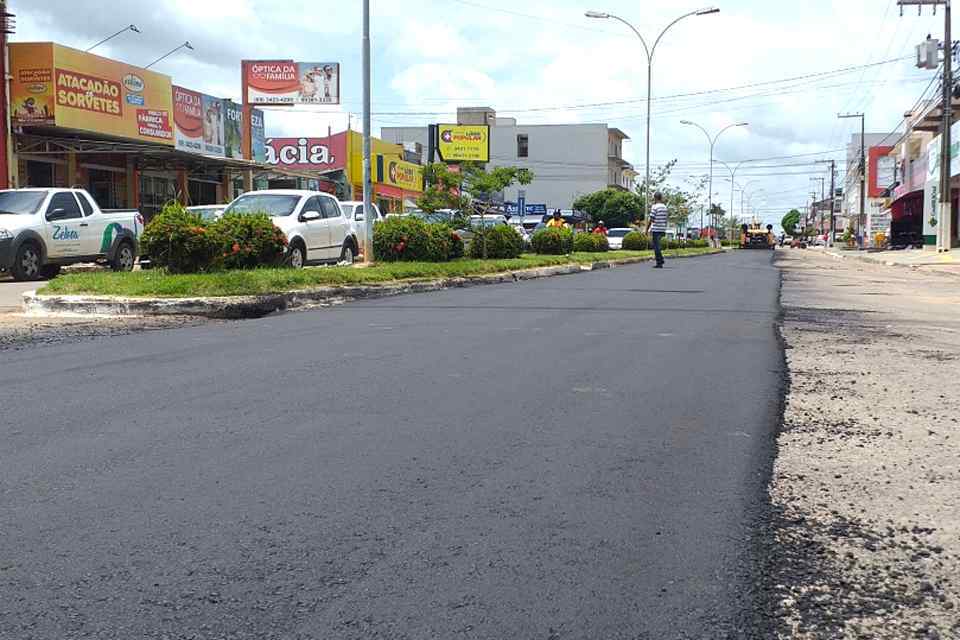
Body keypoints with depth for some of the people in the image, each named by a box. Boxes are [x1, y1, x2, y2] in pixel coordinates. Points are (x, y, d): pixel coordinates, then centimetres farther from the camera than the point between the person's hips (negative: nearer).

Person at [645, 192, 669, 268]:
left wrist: (647, 229, -4)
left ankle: (659, 263, -1)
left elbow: (650, 219, -12)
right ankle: (661, 260, 15)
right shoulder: (665, 207, 11)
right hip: (663, 229, 7)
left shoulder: (654, 207, -11)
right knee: (656, 245, 19)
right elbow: (665, 219, 16)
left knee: (656, 246, -1)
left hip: (656, 229, -7)